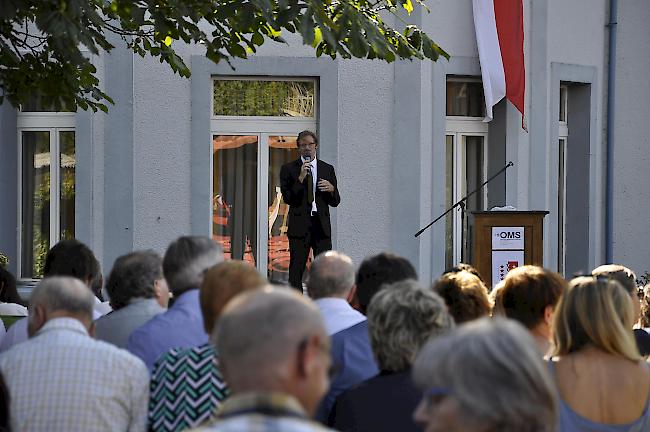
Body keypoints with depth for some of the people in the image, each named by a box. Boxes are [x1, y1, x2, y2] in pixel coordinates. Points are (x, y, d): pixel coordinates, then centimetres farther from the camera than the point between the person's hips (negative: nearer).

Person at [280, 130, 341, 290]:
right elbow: (287, 198, -5)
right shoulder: (288, 169, 5)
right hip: (299, 226, -2)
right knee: (296, 271, -3)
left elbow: (335, 202, 14)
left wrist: (331, 189, -8)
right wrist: (300, 178, -13)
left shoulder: (327, 169, 14)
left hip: (322, 226, 2)